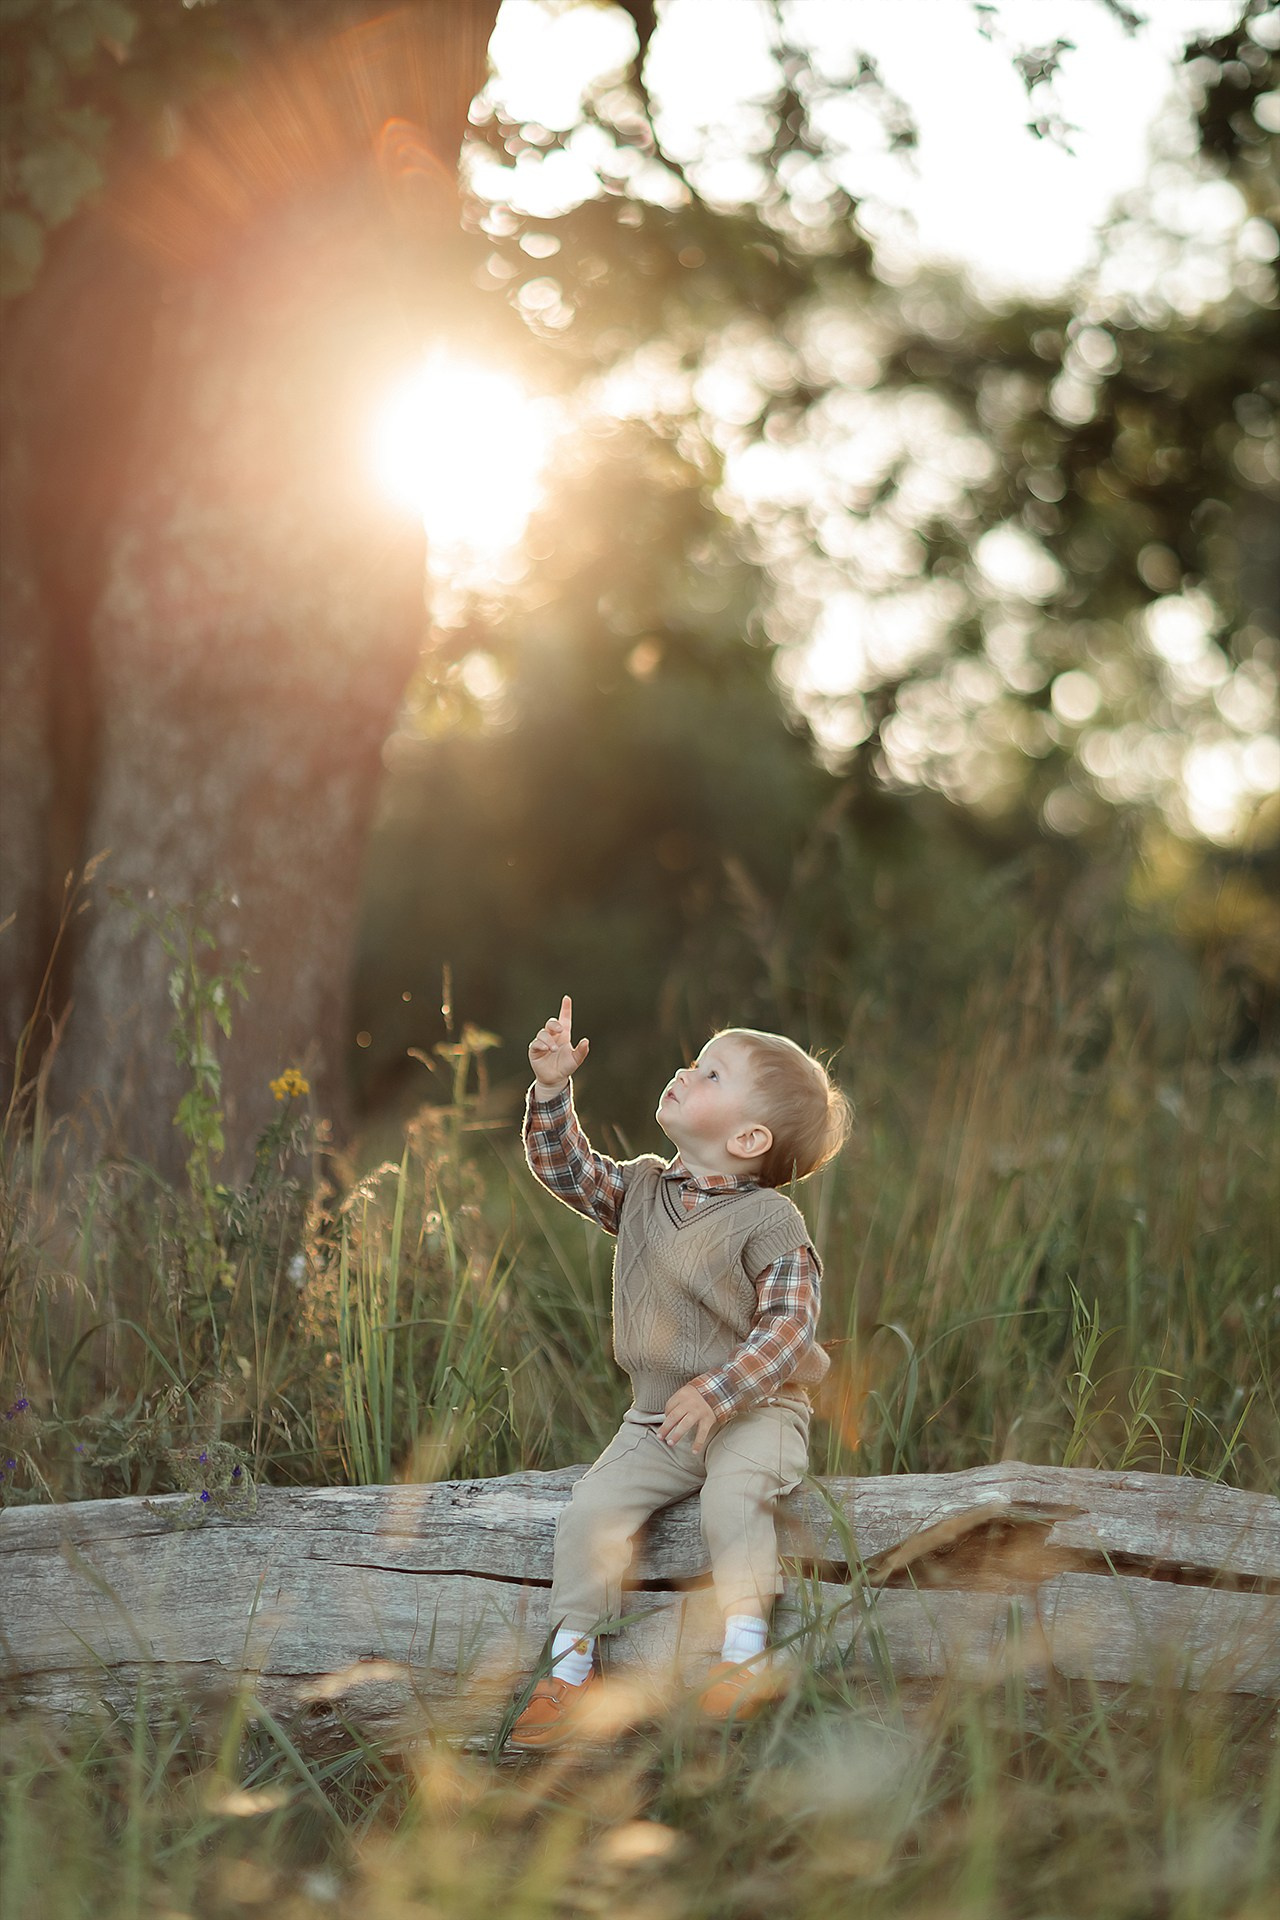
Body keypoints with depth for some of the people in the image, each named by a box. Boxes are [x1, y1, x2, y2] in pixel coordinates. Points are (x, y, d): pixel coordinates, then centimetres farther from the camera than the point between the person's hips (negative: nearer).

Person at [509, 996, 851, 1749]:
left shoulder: (770, 1221, -12)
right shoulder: (641, 1190, 7)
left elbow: (787, 1326, -18)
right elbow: (565, 1167, 15)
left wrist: (717, 1392, -29)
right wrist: (553, 1088, 1)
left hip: (753, 1411, -5)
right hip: (656, 1417, 5)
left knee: (732, 1497, -33)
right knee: (592, 1508, -14)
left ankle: (746, 1656, -21)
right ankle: (571, 1670, -5)